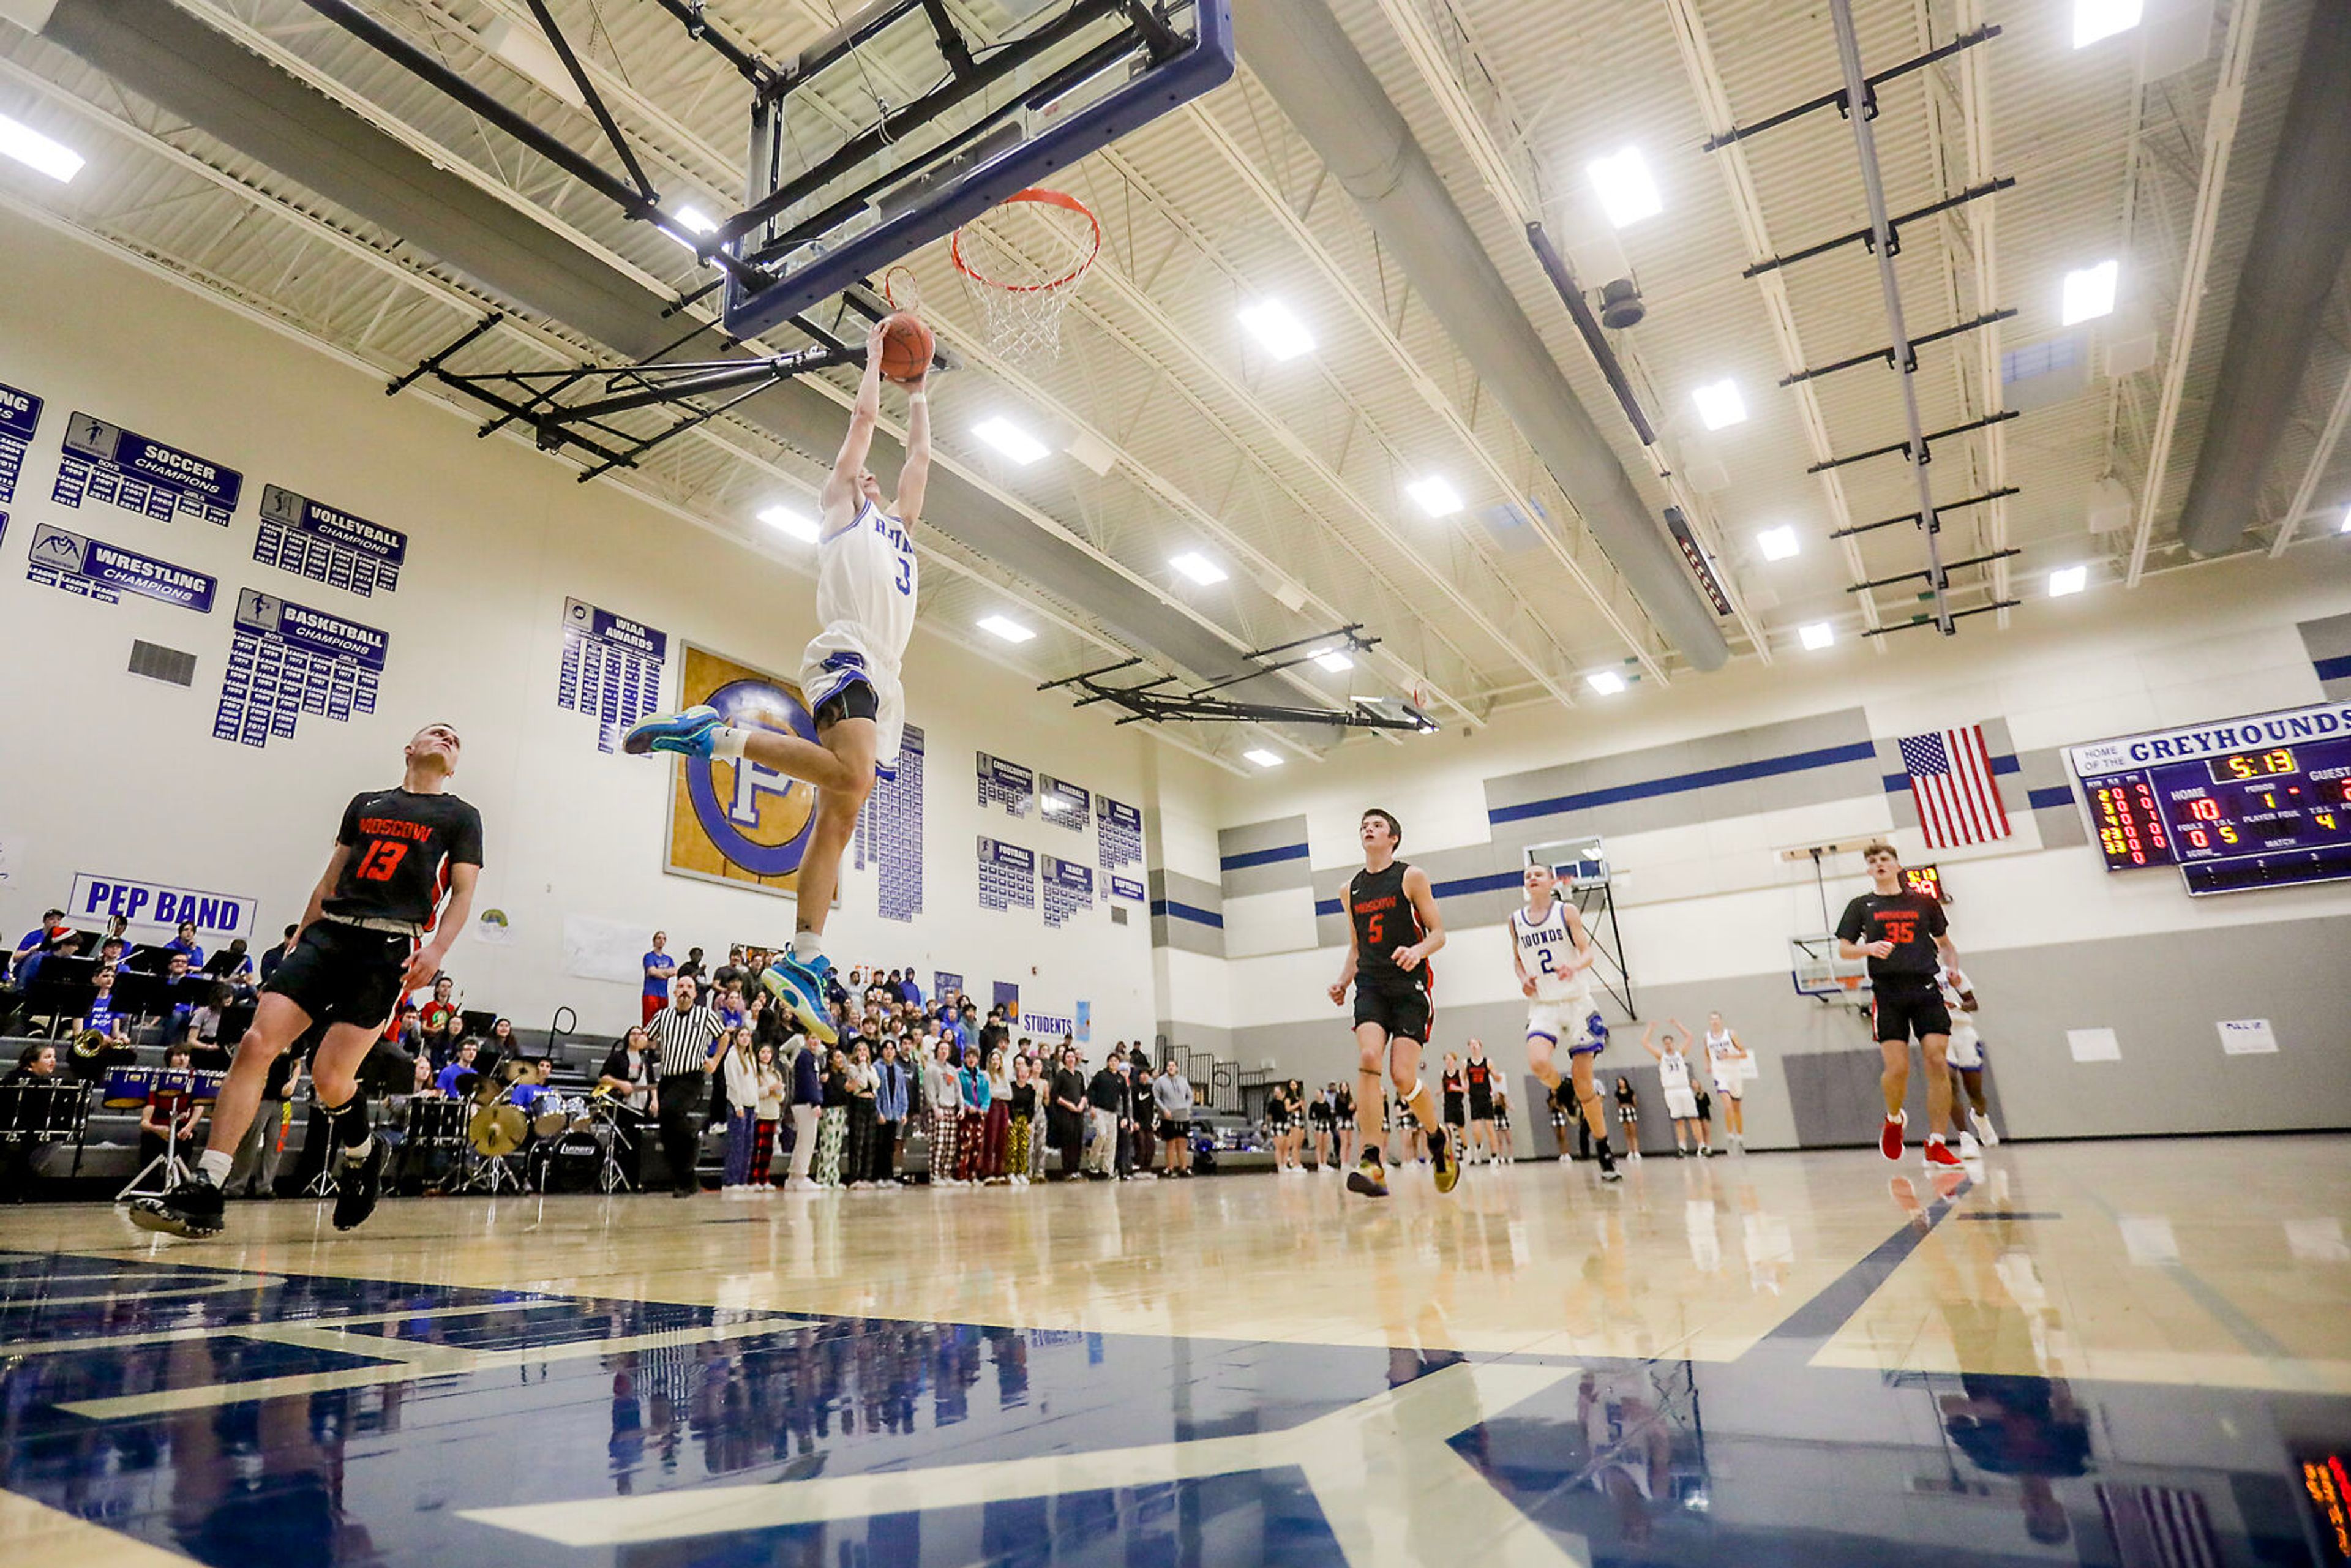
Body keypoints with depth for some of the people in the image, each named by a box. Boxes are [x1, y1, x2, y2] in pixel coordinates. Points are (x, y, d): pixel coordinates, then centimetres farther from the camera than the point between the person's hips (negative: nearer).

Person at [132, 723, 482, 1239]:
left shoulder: (461, 817, 8)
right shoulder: (365, 804, 20)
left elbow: (463, 893, 0)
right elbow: (329, 882, 24)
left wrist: (437, 948, -14)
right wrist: (299, 939, 18)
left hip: (390, 948, -4)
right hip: (329, 933, 4)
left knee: (329, 1077, -11)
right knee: (256, 1045, -12)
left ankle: (361, 1157, 20)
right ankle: (203, 1195, -8)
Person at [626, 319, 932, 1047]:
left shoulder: (898, 525, 34)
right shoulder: (840, 503, 17)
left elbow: (919, 454, 41)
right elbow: (863, 419, 20)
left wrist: (919, 394, 49)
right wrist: (873, 356, 33)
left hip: (885, 679, 7)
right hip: (846, 657, -7)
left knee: (838, 816, -2)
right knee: (852, 774, -33)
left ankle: (803, 959, -6)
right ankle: (712, 733, -20)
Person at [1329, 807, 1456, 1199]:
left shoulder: (1411, 877, 1)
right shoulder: (1351, 890, 15)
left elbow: (1438, 933, -1)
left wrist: (1419, 951, -22)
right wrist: (1343, 981, 6)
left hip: (1409, 985, -3)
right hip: (1371, 986, 4)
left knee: (1403, 1076, -11)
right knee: (1368, 1058, -21)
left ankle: (1439, 1140, 19)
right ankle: (1371, 1161, -21)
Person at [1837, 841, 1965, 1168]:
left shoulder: (1923, 903, 14)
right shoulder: (1861, 906, 11)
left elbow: (1944, 941, 23)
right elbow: (1844, 948, 7)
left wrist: (1952, 964, 3)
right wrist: (1869, 948, -13)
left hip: (1925, 988, 2)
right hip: (1888, 992, -1)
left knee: (1938, 1063, -10)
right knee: (1897, 1069, -10)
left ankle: (1936, 1145, -2)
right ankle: (1894, 1119, 22)